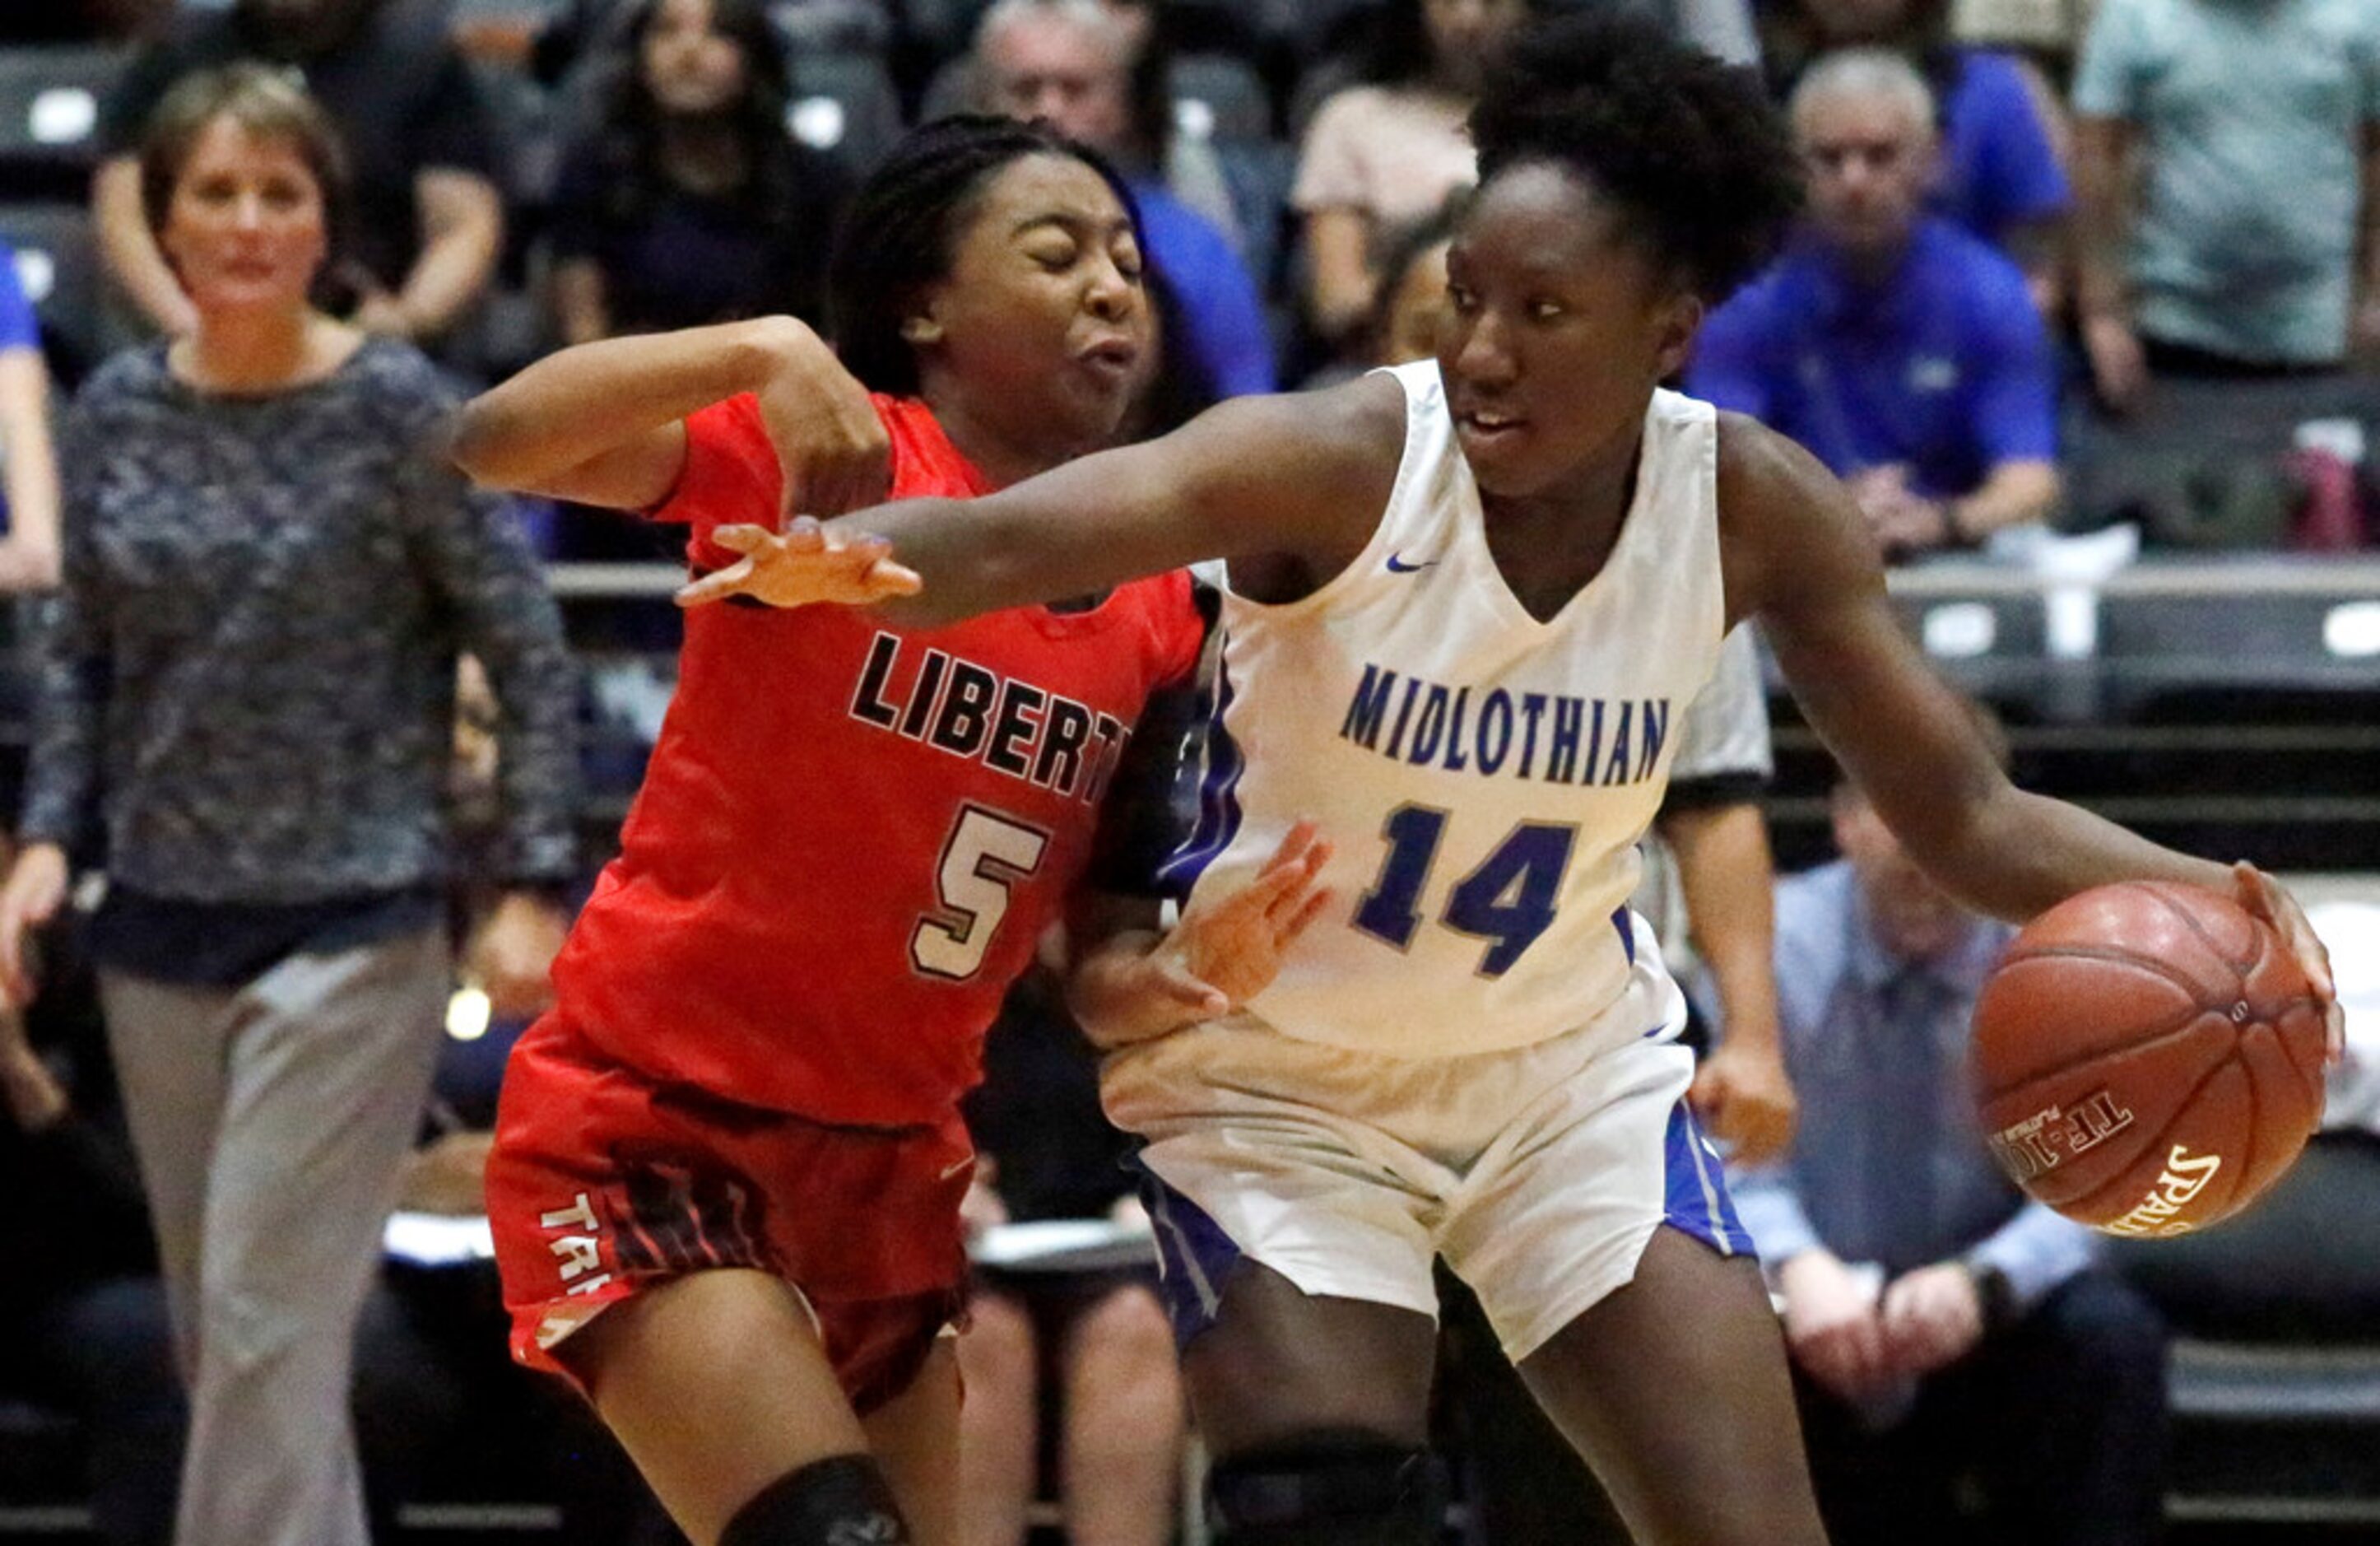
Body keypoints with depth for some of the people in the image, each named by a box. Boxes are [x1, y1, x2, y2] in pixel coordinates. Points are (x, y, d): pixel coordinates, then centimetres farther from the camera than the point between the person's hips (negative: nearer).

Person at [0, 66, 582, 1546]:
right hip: (161, 923, 5)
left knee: (271, 1319, -10)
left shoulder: (397, 410, -9)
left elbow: (528, 649, -6)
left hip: (352, 923, -5)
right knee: (213, 1326, 12)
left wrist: (535, 885, -10)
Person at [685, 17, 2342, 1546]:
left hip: (1574, 1072, 3)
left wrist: (2189, 894, -28)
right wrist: (847, 562, -65)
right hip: (1279, 1081, -3)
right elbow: (1010, 539, -41)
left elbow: (1969, 816, -8)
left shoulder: (1754, 508, -14)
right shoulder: (1340, 465, -26)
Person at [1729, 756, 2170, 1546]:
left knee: (2112, 1338, -30)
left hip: (1982, 1324, 1)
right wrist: (1797, 1267, -36)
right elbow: (1739, 1164, -12)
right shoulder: (1778, 944, -7)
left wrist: (1982, 1283, -34)